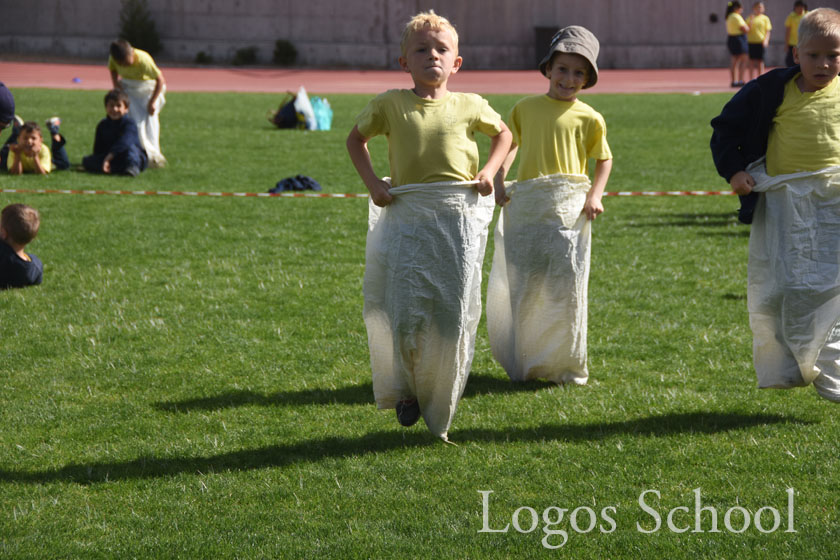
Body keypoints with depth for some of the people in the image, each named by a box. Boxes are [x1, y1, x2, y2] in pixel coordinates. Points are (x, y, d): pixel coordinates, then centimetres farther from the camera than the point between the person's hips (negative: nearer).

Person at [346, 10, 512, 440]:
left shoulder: (470, 106, 5)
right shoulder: (390, 105, 3)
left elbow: (503, 133, 24)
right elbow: (355, 138, 19)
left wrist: (490, 170, 8)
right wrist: (371, 182, 7)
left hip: (459, 218, 1)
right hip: (407, 218, -1)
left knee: (454, 312, 1)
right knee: (405, 312, -7)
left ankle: (439, 408, 16)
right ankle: (407, 389, 19)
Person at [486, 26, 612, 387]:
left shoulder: (588, 118, 3)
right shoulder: (525, 108, 9)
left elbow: (604, 159, 13)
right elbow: (508, 144, 23)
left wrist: (595, 195, -1)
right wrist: (498, 181, 9)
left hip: (569, 209, -2)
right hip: (526, 208, 2)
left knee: (566, 286, -4)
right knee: (522, 286, 4)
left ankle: (567, 367, 8)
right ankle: (524, 365, 16)